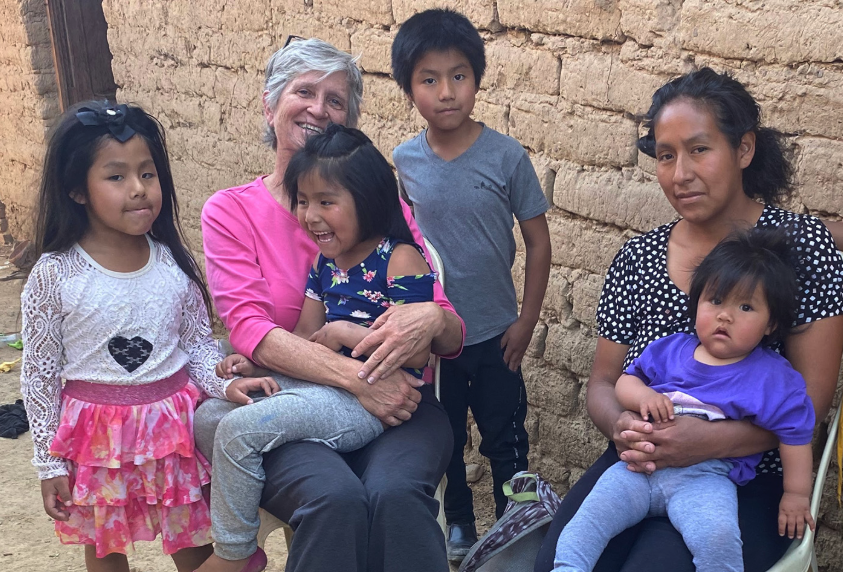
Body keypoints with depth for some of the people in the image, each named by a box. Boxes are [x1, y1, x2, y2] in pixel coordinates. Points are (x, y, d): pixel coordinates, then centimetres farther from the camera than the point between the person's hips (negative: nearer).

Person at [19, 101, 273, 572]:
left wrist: (224, 383, -16)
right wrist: (50, 463, -2)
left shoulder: (175, 266, -6)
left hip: (175, 425, 1)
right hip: (97, 434, -1)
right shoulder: (55, 275, -13)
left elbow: (200, 345, 4)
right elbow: (39, 376, -5)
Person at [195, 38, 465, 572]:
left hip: (393, 402, 1)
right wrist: (355, 376, -23)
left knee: (396, 494, -32)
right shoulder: (230, 212, 6)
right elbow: (250, 328, -9)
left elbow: (452, 335, 5)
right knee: (334, 498, -32)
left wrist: (431, 320, -21)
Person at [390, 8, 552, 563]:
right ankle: (459, 527, 40)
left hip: (494, 334, -2)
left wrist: (526, 322, -6)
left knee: (505, 439, 14)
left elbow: (539, 242, -7)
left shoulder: (506, 155, -14)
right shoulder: (403, 161, -8)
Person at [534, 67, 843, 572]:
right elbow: (603, 381, 9)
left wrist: (709, 441, -24)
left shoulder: (802, 244, -4)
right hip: (636, 468, 3)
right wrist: (621, 425, -15)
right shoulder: (637, 259, 6)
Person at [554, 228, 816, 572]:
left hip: (705, 478, -3)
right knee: (592, 513, -14)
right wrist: (643, 396, -7)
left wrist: (796, 495, 4)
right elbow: (625, 381, 16)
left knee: (716, 536, -31)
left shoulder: (771, 376, 2)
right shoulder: (670, 350, 12)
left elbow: (795, 436, 5)